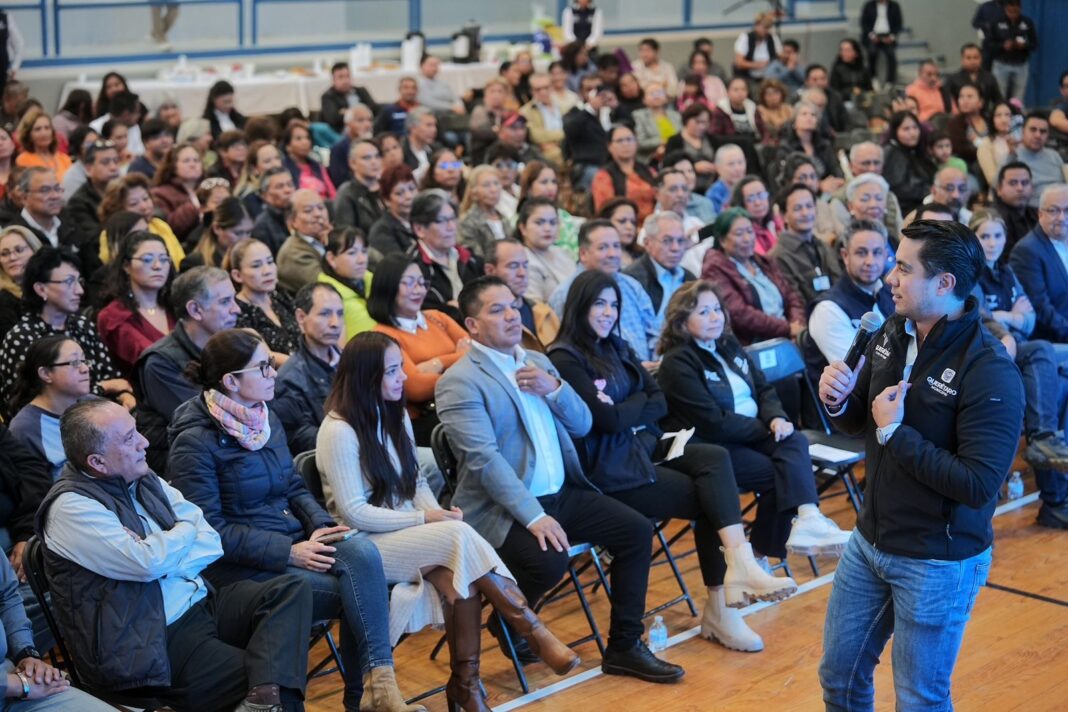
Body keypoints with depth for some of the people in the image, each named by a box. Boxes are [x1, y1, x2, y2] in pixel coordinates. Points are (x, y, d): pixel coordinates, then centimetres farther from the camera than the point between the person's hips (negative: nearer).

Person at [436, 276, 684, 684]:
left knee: (637, 531, -7)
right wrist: (533, 516, -27)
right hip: (500, 508, -7)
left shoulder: (538, 362, 13)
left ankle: (624, 647, 3)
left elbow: (582, 425, 14)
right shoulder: (459, 381, -11)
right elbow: (484, 459, -20)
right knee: (549, 561, -32)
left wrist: (554, 389, -7)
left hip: (561, 493, 7)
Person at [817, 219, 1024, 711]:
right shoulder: (893, 333, -2)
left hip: (938, 561, -7)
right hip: (869, 542, 7)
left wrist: (895, 433, -24)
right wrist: (839, 400, -11)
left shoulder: (989, 372, -23)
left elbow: (979, 485, -28)